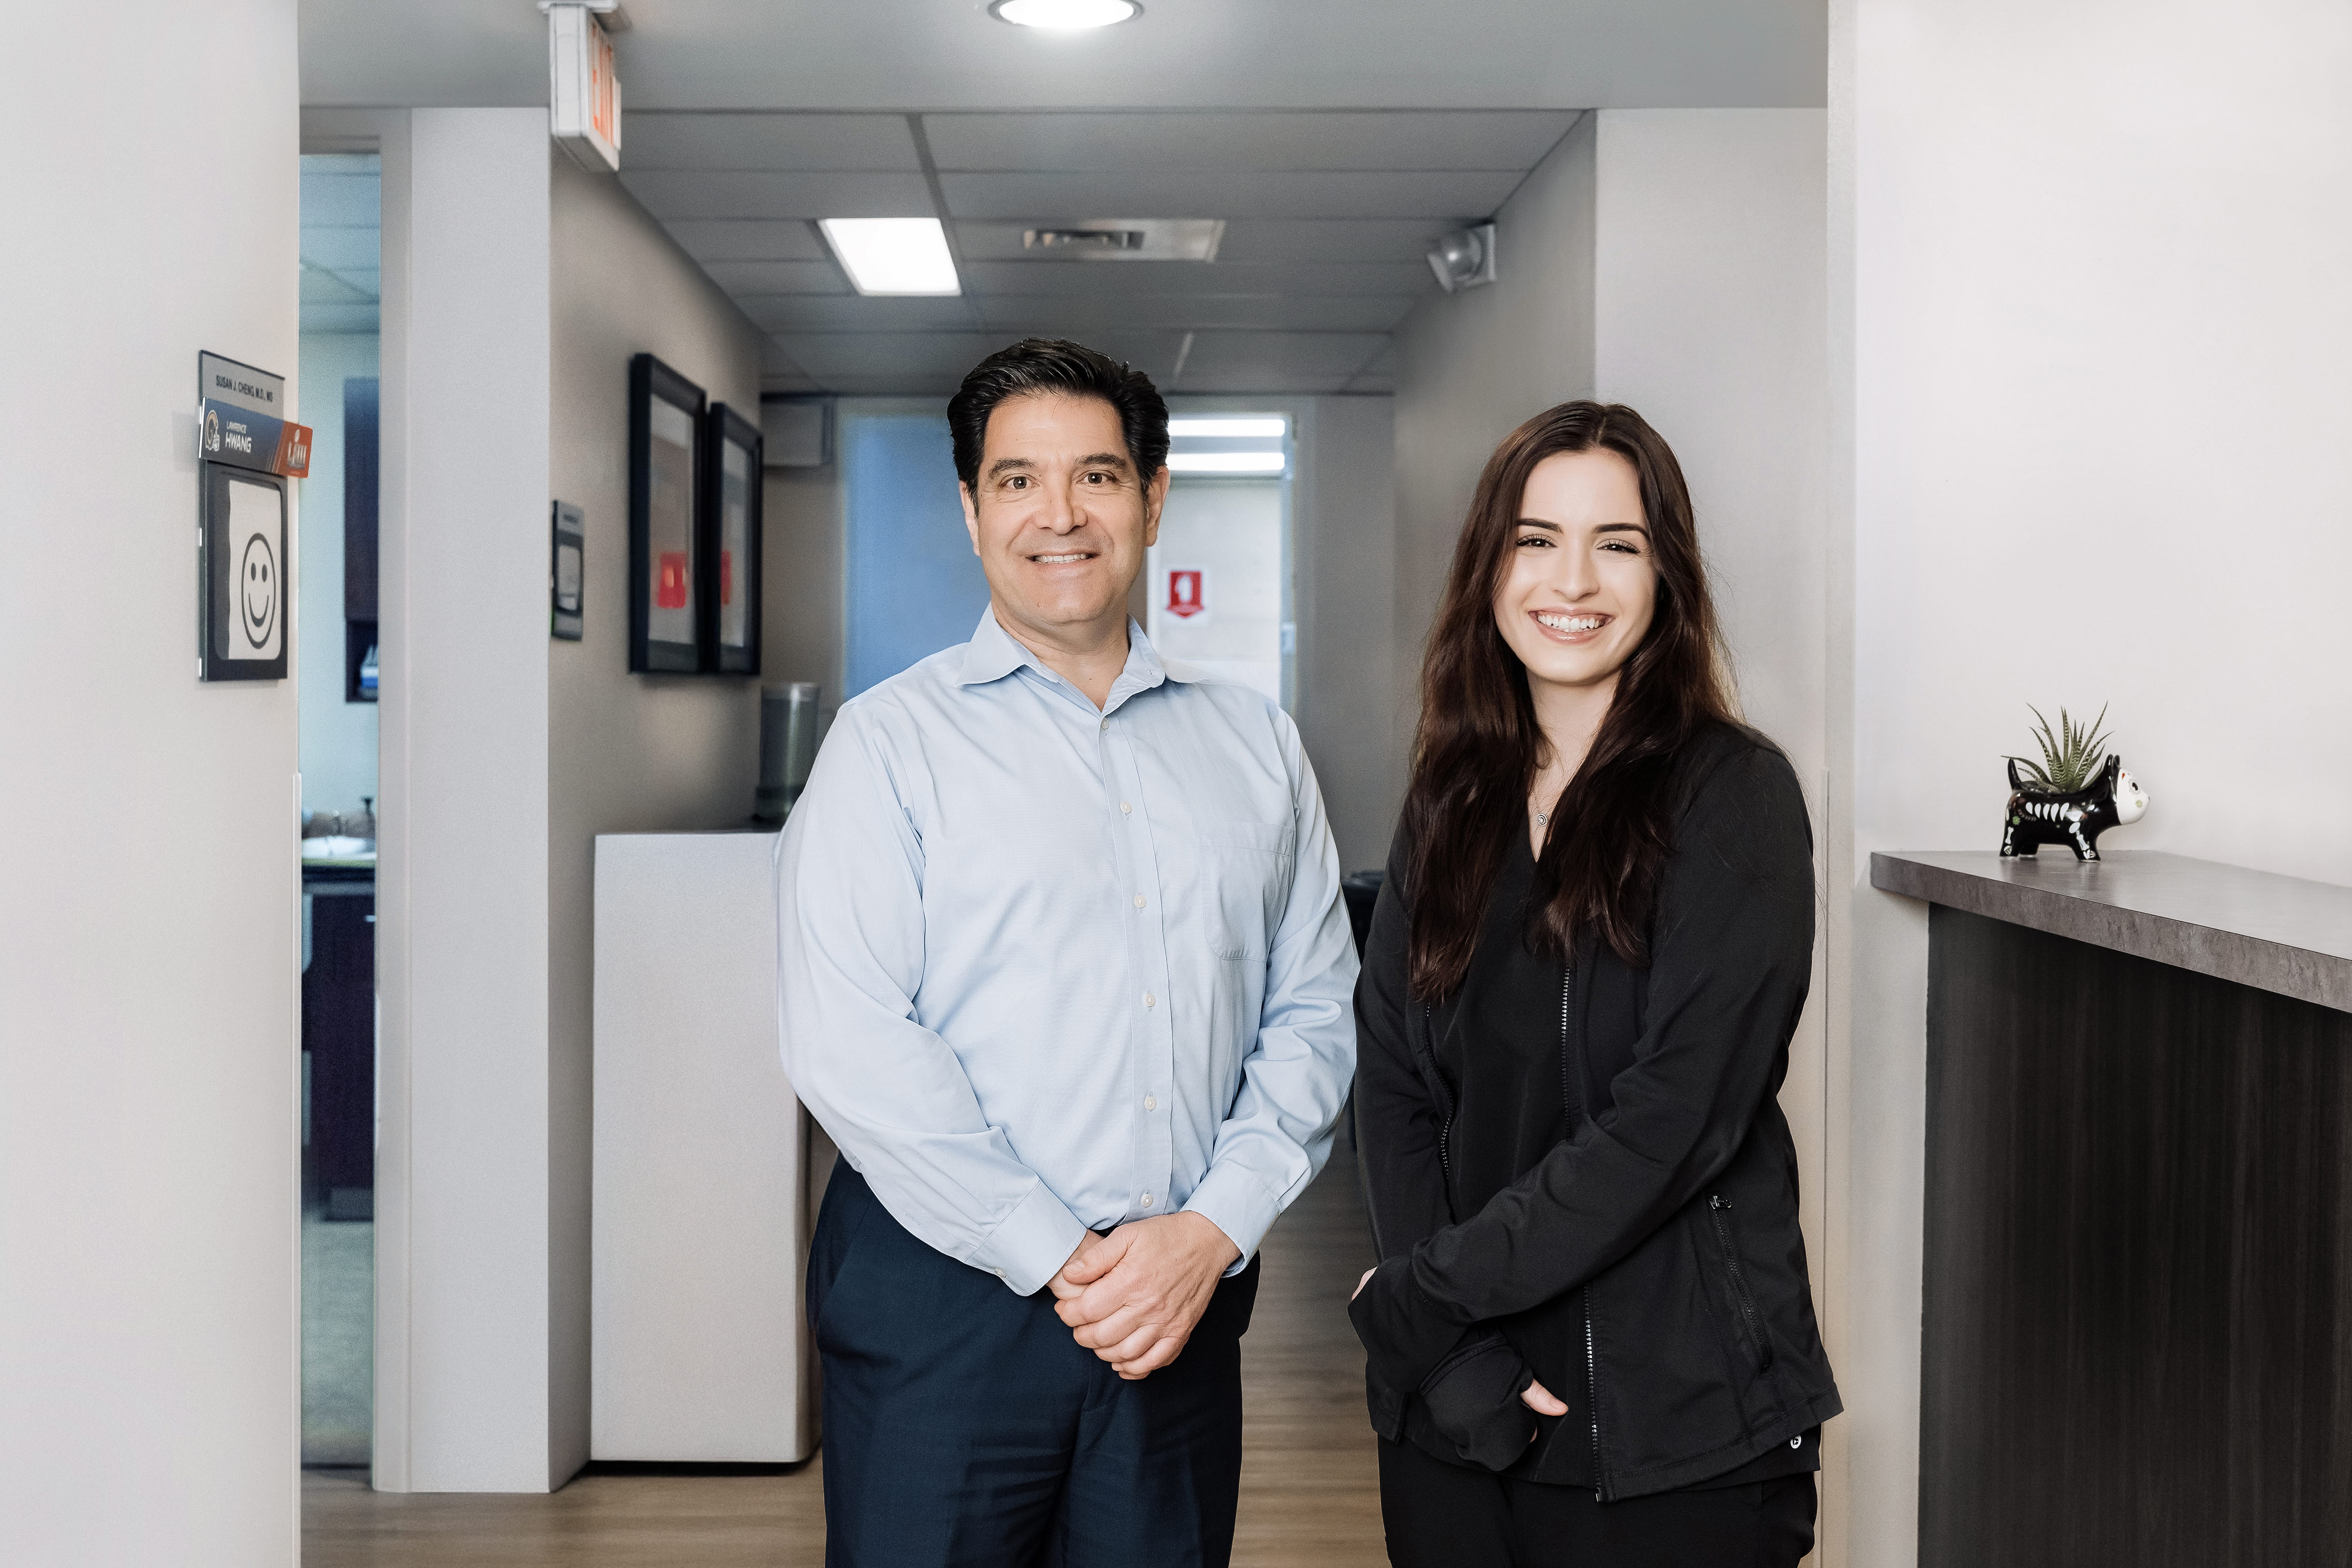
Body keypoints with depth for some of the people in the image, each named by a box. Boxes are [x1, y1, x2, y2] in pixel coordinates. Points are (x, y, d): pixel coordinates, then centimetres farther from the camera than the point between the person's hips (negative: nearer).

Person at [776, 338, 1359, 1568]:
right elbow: (849, 1043, -11)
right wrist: (1060, 1258, -13)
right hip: (945, 1299, -3)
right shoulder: (890, 741, -2)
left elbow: (1313, 1012, 6)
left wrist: (1212, 1230, -8)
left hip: (1185, 1296, 3)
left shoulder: (1256, 748, 10)